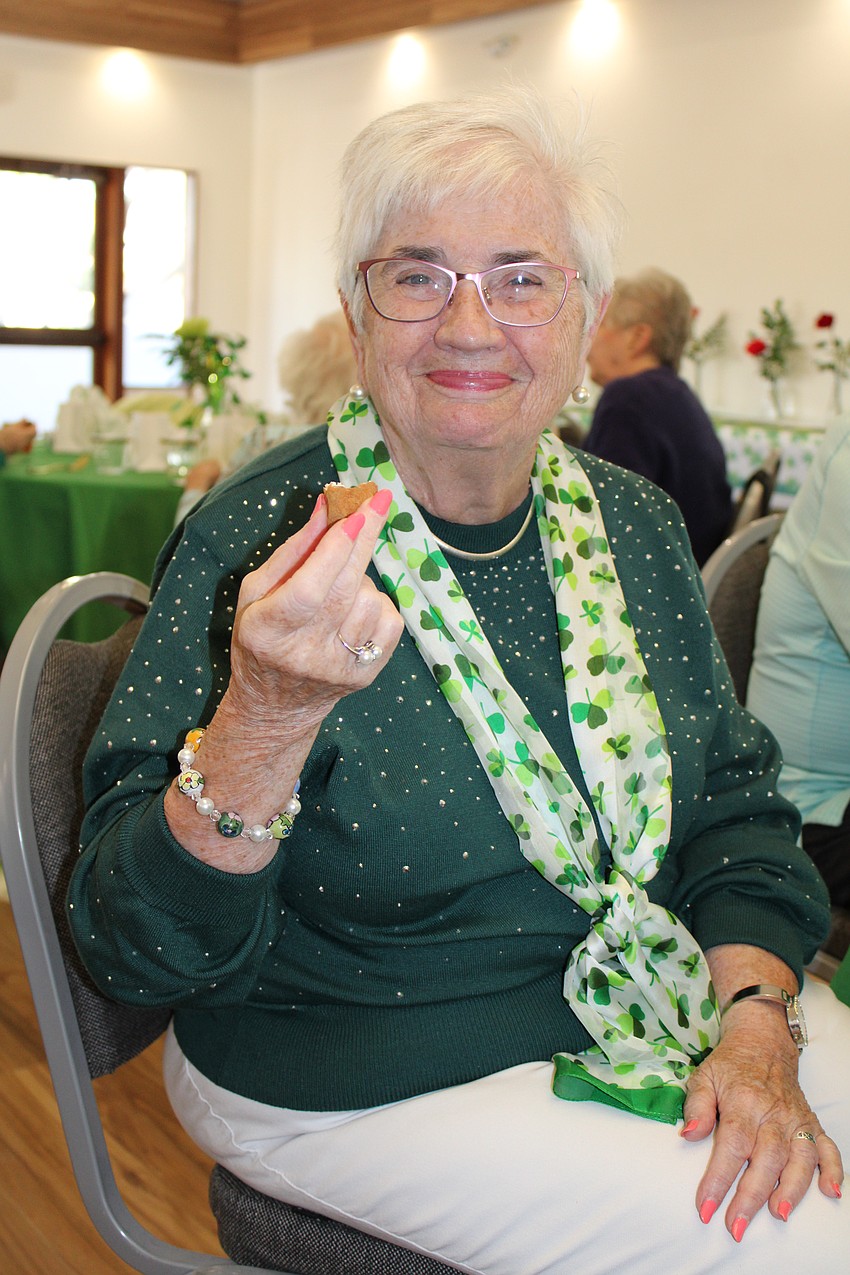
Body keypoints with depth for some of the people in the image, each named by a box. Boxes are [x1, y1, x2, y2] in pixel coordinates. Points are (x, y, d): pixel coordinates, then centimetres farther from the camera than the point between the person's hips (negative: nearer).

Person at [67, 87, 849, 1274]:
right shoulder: (262, 539, -18)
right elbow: (142, 951, -20)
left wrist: (755, 1022, -10)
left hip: (647, 1001, 6)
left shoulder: (636, 527, -1)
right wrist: (267, 718, -38)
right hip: (370, 1080, -5)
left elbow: (735, 808, 7)